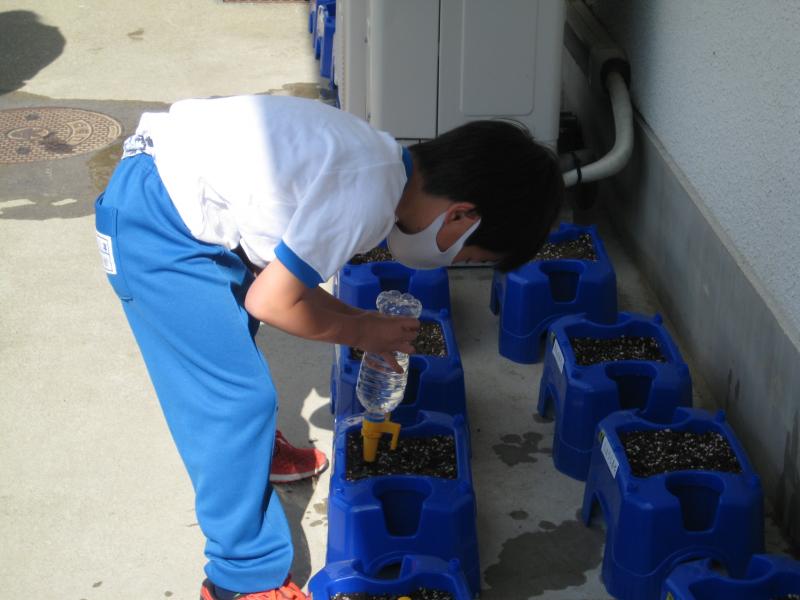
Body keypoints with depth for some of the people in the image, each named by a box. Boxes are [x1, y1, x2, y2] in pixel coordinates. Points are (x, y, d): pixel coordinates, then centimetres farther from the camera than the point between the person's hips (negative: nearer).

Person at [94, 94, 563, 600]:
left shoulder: (381, 160, 4)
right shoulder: (370, 196, -24)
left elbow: (284, 269, 14)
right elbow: (271, 302, -18)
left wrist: (355, 320, 9)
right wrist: (359, 331, -4)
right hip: (155, 226, -10)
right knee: (239, 397, -4)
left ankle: (250, 446, 55)